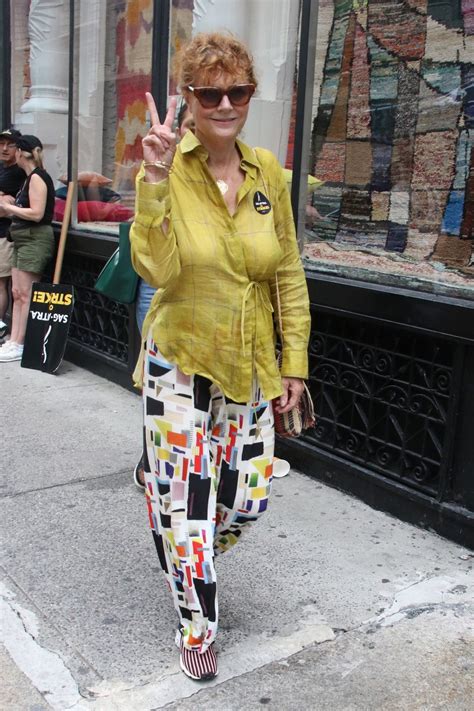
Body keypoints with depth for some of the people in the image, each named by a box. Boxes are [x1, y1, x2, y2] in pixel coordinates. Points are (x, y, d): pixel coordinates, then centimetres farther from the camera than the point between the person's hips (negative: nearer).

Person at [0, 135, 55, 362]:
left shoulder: (37, 177, -12)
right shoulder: (31, 177, 17)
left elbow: (36, 214, -20)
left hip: (35, 239, -10)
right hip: (23, 239, 10)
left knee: (26, 295, -6)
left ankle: (19, 345, -2)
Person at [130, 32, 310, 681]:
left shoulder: (267, 170, 0)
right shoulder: (167, 169, -10)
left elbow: (289, 274, 4)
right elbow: (156, 269, -23)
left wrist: (295, 362, 3)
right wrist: (155, 180, -31)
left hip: (252, 370, 4)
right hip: (181, 366, -3)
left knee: (249, 496, 13)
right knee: (185, 506, 6)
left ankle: (190, 551, 49)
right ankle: (198, 630, 32)